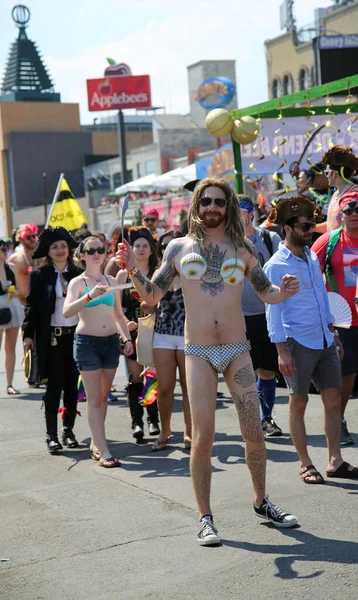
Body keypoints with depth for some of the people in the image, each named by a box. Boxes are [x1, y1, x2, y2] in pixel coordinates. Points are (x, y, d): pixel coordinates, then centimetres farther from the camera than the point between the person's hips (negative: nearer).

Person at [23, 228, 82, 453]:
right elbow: (31, 305, -1)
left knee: (72, 385, 6)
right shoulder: (40, 275, 0)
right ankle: (51, 434, 5)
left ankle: (69, 430, 17)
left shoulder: (78, 274, 8)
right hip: (51, 337, -3)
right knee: (55, 385, -3)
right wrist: (28, 334, -7)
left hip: (75, 335, 3)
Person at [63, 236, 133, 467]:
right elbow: (67, 312, -20)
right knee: (94, 398, -6)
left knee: (104, 396, 9)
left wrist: (127, 338, 7)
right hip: (87, 342, -5)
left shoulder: (112, 281, 10)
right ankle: (104, 451, -9)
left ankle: (96, 443, 21)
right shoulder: (78, 282, -4)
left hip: (111, 341, 5)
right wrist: (89, 296, -32)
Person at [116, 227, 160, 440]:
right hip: (132, 331, 0)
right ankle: (137, 422, 1)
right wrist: (125, 322, -10)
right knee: (135, 377, -2)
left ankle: (153, 420, 10)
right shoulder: (123, 274, 7)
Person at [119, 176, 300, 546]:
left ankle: (261, 502, 27)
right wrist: (133, 272, -11)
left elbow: (265, 293, 13)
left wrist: (283, 292, -9)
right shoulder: (179, 248, 5)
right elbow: (151, 296, 6)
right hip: (198, 352, -1)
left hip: (237, 350, 1)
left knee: (254, 434, 4)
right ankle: (205, 518, 8)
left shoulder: (241, 249, 7)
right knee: (203, 437, -5)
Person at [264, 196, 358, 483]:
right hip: (298, 342, -7)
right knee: (299, 403, 3)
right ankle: (305, 464, 12)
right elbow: (273, 310, -10)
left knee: (334, 399, 6)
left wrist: (333, 332, 17)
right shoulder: (276, 266, -9)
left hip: (324, 340, 7)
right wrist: (282, 351, -14)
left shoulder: (312, 257, 12)